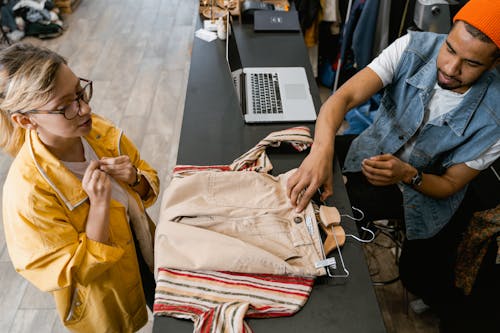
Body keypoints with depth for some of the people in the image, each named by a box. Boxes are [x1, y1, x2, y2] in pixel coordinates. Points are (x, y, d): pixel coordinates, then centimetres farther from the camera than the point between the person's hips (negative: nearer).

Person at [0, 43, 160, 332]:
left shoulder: (98, 130, -17)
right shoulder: (27, 192, -33)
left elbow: (149, 189, -2)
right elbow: (77, 272, -25)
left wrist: (135, 179, -25)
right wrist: (99, 204, -37)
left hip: (148, 255, 5)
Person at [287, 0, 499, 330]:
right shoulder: (414, 47, -25)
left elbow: (451, 185, -16)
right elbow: (345, 97, -35)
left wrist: (407, 175, -39)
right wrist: (322, 150, -56)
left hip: (427, 190, -1)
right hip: (374, 154, 2)